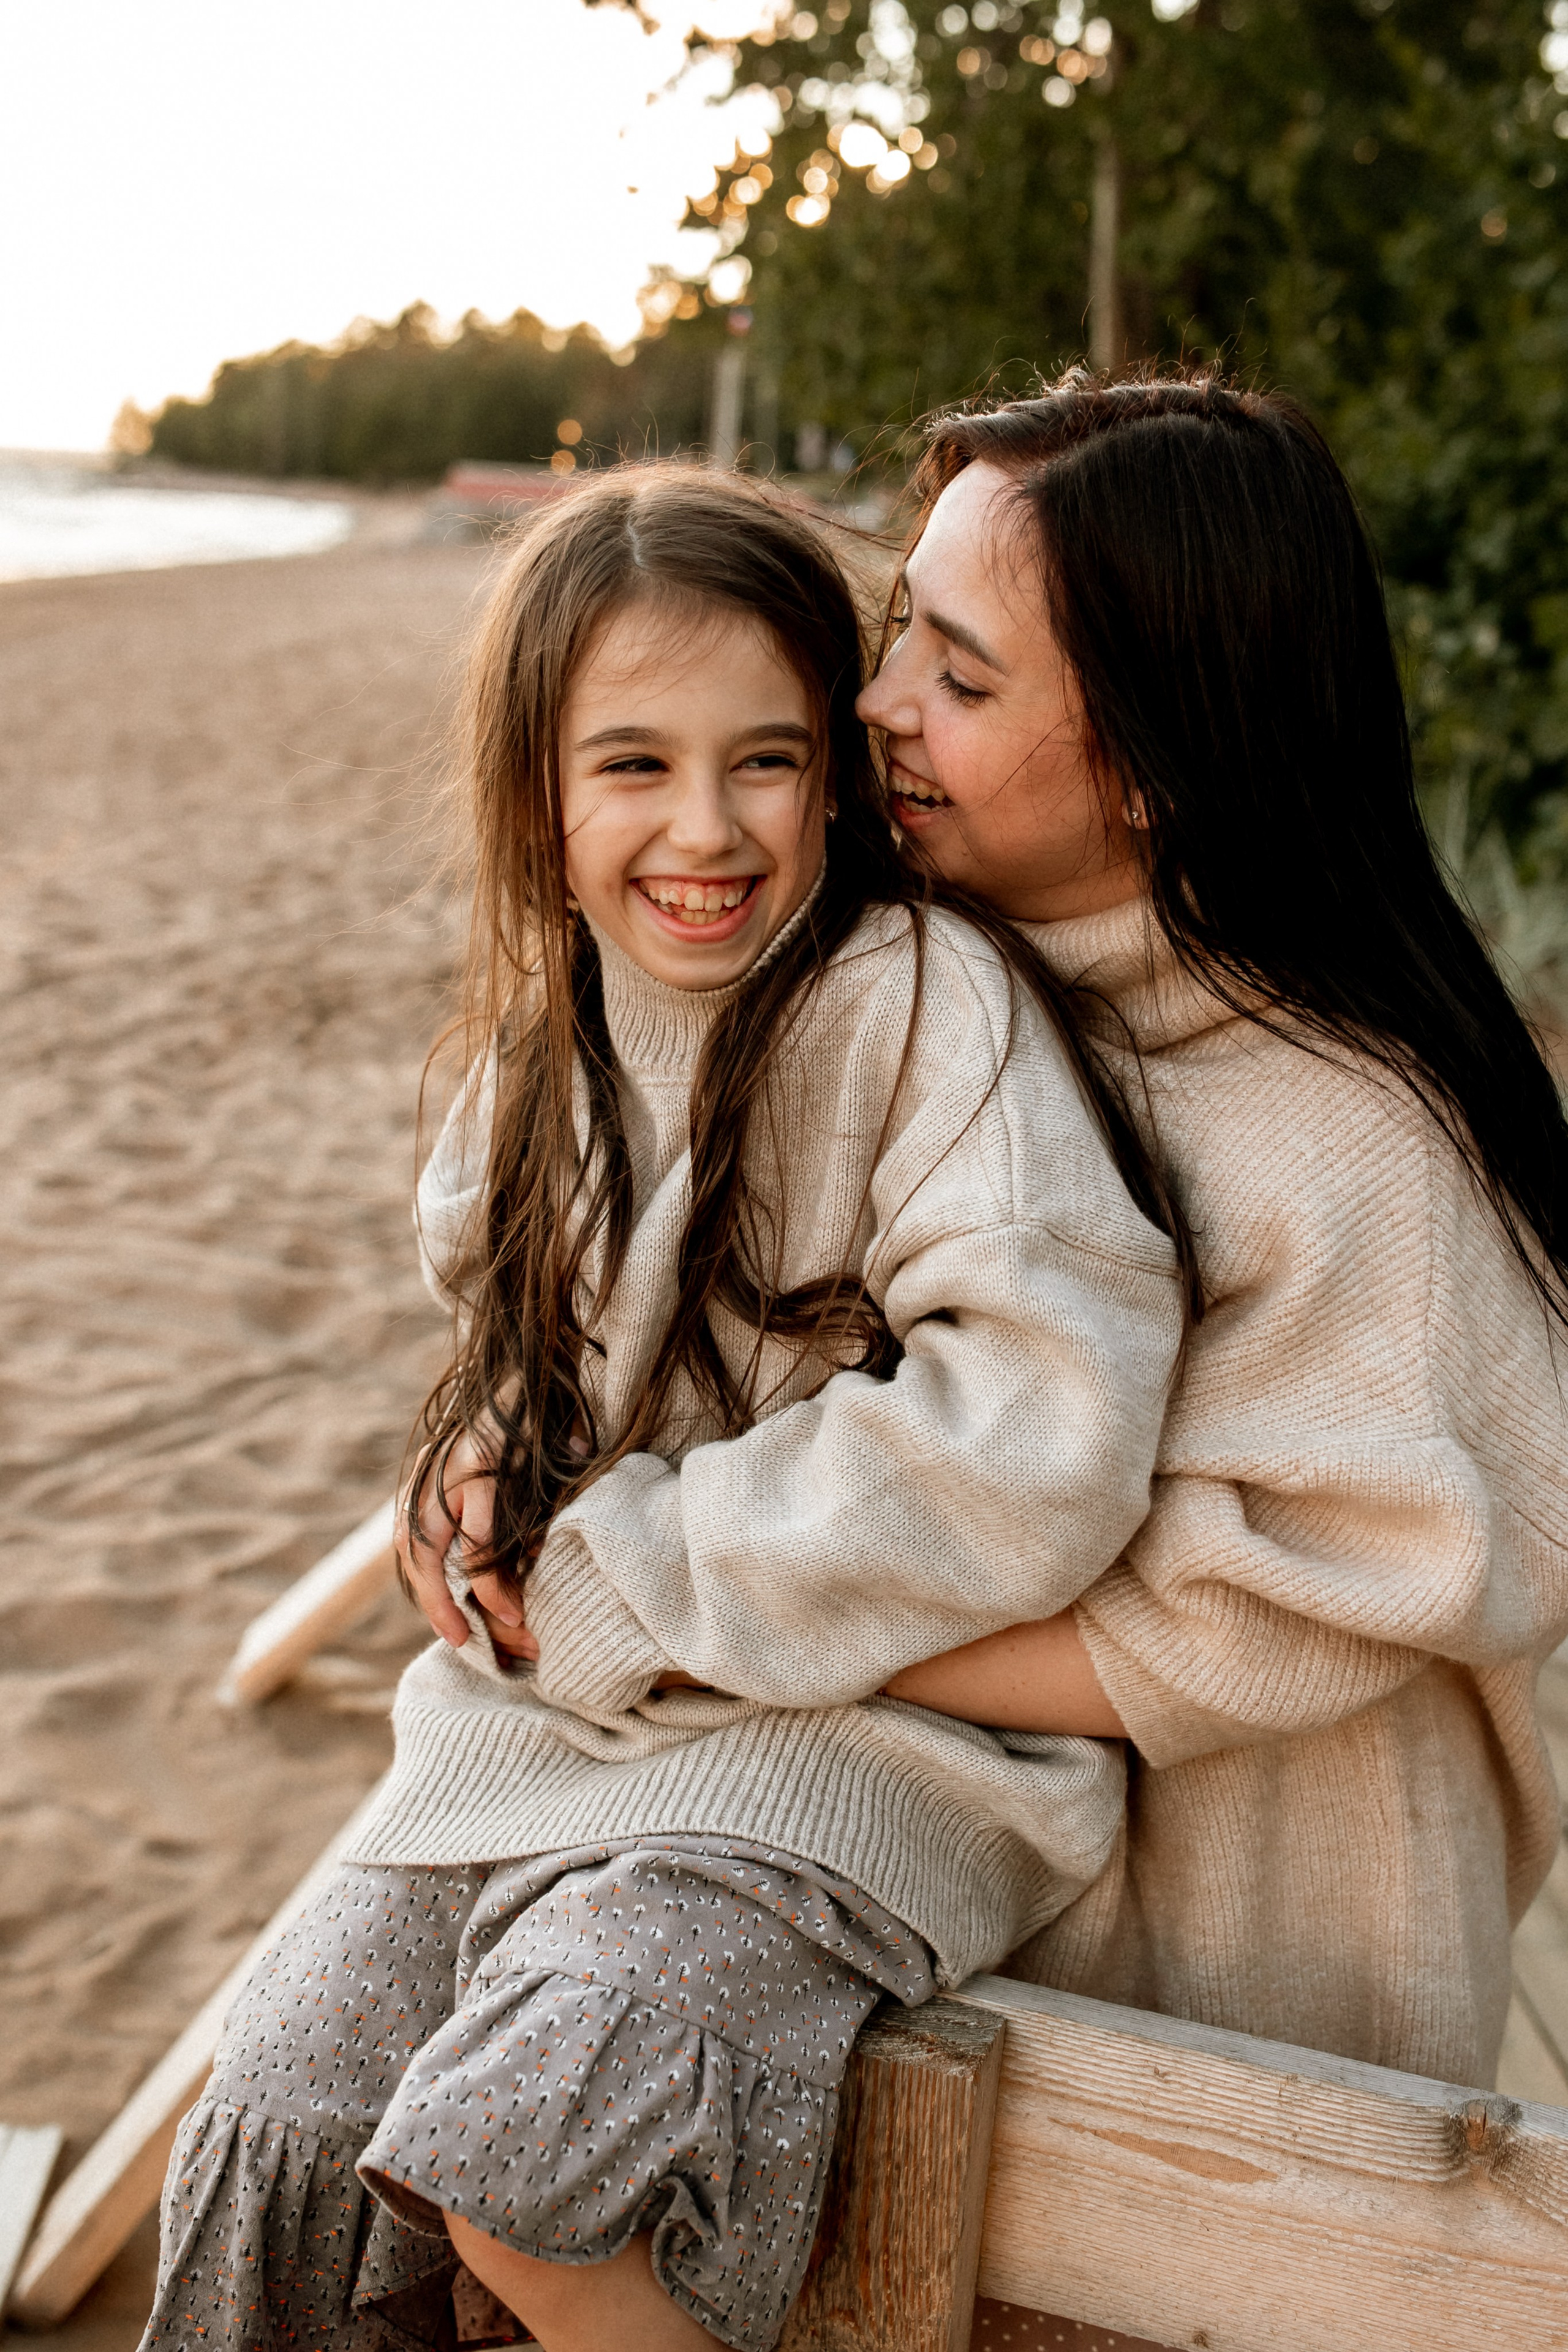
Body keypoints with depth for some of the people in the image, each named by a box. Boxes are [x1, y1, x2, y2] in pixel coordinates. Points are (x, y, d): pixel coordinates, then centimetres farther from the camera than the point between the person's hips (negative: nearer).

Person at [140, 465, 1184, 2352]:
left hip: (860, 1733, -6)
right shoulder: (551, 1036, 7)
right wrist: (488, 1465, 2)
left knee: (510, 2156, -22)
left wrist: (618, 1576, -17)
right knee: (277, 2136, -6)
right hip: (566, 1698, 7)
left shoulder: (927, 1006, -16)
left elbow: (1044, 1437, -27)